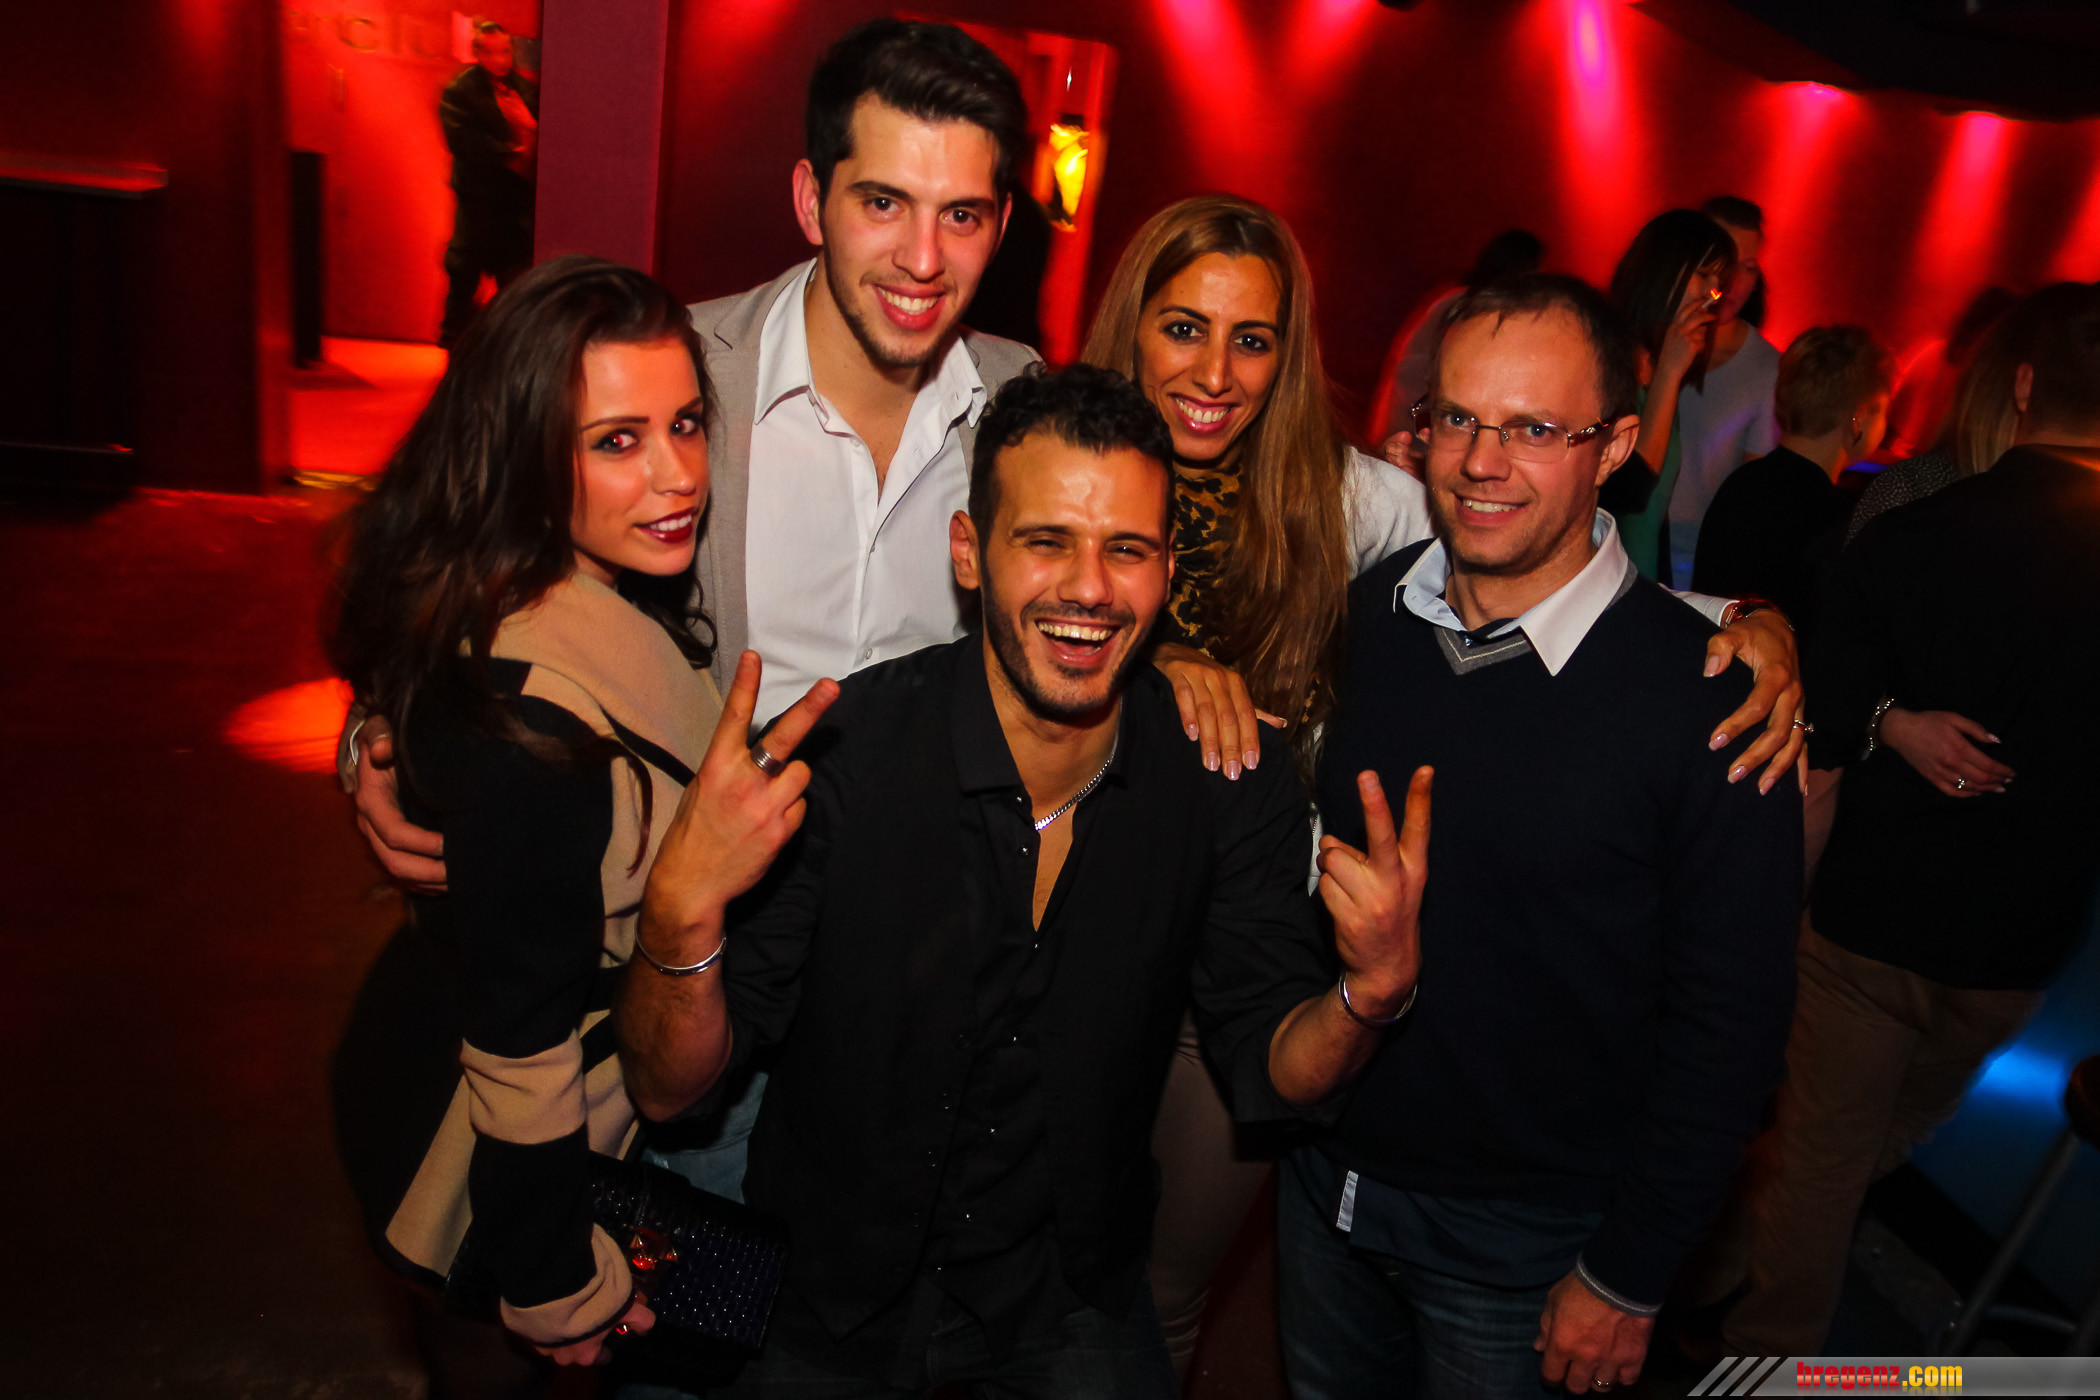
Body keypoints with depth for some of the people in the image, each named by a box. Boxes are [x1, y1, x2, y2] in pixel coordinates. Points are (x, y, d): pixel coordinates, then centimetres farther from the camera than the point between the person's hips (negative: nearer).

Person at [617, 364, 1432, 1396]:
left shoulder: (1231, 774, -15)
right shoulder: (830, 755, -24)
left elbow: (1270, 1071, -7)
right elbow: (672, 1090, -19)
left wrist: (1371, 991, -28)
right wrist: (681, 918, -39)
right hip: (825, 1299, -1)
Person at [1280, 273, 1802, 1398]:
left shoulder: (1710, 698, -20)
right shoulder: (1359, 612, -6)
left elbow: (1727, 1021, -15)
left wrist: (1629, 1275, -11)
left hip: (1523, 1237, -4)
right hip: (1326, 1174, 4)